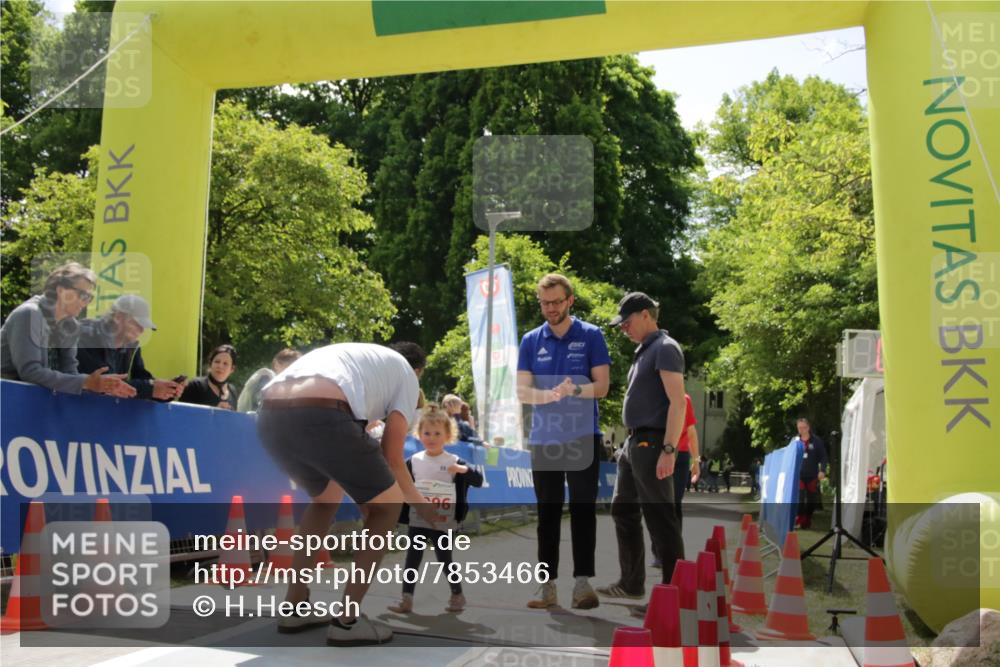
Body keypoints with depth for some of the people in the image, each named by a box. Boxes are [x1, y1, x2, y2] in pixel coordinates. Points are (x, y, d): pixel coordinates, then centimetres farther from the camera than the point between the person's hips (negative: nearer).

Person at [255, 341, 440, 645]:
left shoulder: (350, 356, 41)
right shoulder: (406, 373, 24)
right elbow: (391, 456, 18)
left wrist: (365, 498, 54)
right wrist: (419, 504, 34)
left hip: (269, 417, 7)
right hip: (320, 415, -7)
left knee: (326, 497, 33)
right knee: (387, 505, 16)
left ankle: (294, 608, 32)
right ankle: (347, 620, 12)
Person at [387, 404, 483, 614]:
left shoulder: (454, 462, -6)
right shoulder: (413, 461, 3)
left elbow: (479, 481, -9)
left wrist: (465, 470, -27)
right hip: (417, 522, 3)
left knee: (445, 561, 7)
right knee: (412, 560, 5)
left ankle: (457, 595, 26)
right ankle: (406, 599, 11)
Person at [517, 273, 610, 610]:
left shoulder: (590, 336, 1)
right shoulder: (531, 341, 7)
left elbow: (601, 386, -4)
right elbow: (522, 392, 1)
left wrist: (574, 388, -24)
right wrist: (550, 395, -20)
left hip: (583, 437, -2)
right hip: (543, 440, 3)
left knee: (583, 511, -1)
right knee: (547, 514, 7)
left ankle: (583, 583, 4)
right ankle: (547, 585, 12)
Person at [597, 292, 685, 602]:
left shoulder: (664, 348, -11)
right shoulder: (643, 352, 18)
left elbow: (678, 402, -19)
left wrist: (669, 450, -24)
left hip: (652, 443, -10)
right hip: (635, 442, 10)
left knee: (659, 517, -5)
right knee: (623, 510, 15)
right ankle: (631, 583, 25)